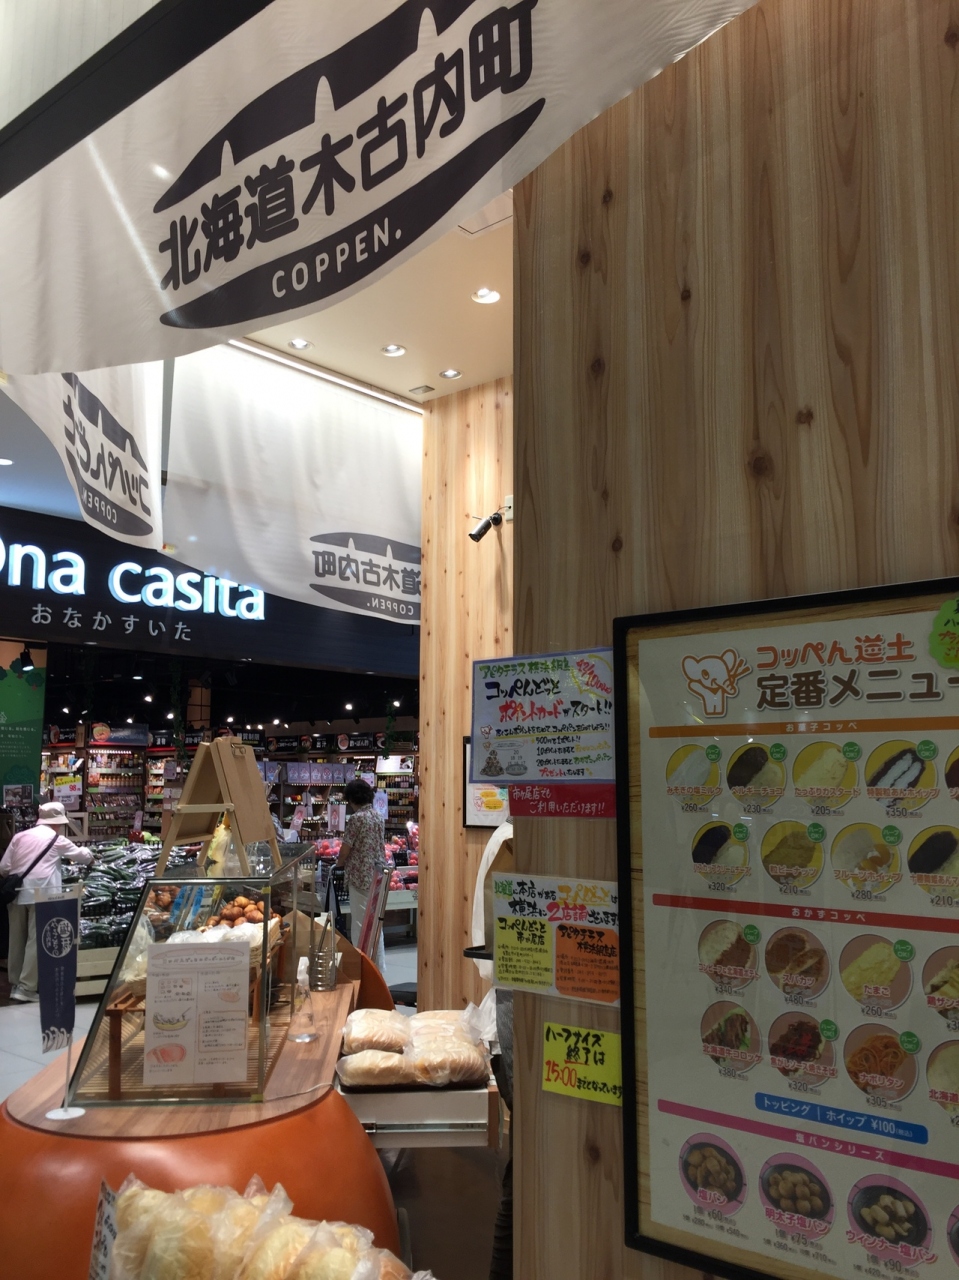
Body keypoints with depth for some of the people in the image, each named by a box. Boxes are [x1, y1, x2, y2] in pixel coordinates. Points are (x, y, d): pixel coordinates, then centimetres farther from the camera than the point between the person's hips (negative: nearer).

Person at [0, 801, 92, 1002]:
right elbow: (82, 856, 17)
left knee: (17, 938, 13)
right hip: (40, 893, -5)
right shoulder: (57, 839, 4)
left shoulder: (20, 836, 11)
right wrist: (89, 857, 39)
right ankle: (25, 987, -3)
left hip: (17, 892, 5)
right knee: (36, 939, -1)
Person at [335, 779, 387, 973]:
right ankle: (378, 966, 22)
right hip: (378, 876, 8)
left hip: (361, 877, -8)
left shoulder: (355, 819, -13)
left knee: (360, 923, 0)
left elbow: (345, 850, -11)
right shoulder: (378, 817, 9)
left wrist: (339, 863, 11)